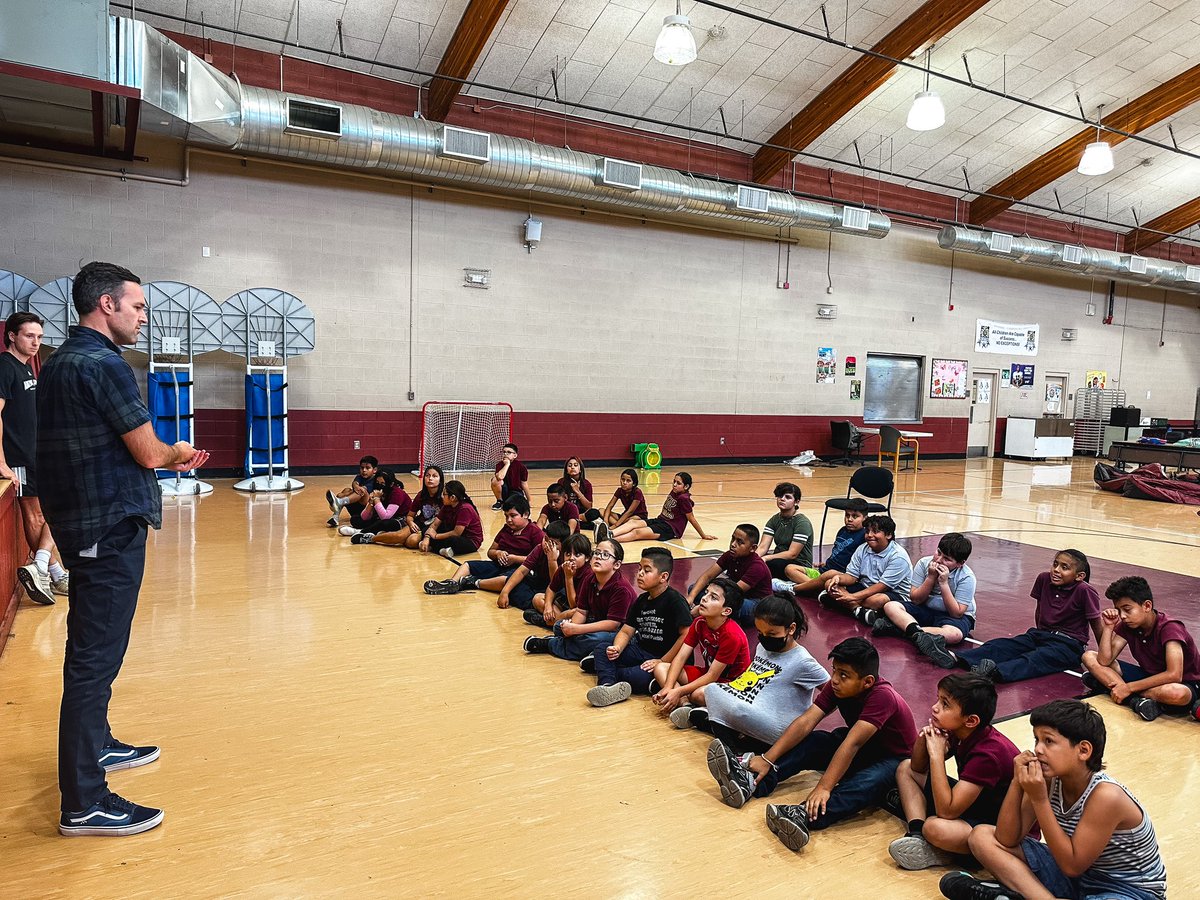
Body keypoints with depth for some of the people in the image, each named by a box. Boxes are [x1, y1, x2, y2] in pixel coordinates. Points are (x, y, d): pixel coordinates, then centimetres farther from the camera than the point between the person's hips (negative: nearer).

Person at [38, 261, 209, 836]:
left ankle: (95, 746, 39)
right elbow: (149, 453, -17)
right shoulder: (104, 365, -18)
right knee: (95, 658, -4)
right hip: (110, 529, -10)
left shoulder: (60, 362, 13)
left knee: (93, 649, 22)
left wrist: (168, 459, 13)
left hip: (80, 523, 10)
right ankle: (84, 804, 5)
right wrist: (179, 453, 4)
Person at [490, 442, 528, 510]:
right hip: (504, 491, 2)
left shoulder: (520, 466, -10)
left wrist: (528, 501, 5)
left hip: (516, 492, -2)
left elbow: (524, 484, 0)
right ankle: (500, 501, -6)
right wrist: (507, 464, -25)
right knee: (495, 480, -29)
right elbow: (500, 477, -32)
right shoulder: (500, 465, -9)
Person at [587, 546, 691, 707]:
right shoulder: (641, 600, 11)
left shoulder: (674, 600, -13)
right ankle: (608, 687, -34)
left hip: (667, 660, -8)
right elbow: (626, 631, 11)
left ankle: (606, 673, -8)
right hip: (641, 651, 8)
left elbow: (687, 635, -21)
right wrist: (616, 649, -11)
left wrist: (663, 661, -21)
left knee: (640, 677, -36)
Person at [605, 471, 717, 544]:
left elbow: (691, 519, -9)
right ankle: (610, 533, -39)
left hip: (670, 529, -8)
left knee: (637, 532, -28)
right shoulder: (673, 492, 11)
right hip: (660, 520, 8)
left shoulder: (683, 498, -14)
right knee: (633, 521, -16)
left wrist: (703, 535, -5)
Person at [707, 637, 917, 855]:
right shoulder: (837, 686, -12)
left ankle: (804, 816, -58)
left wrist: (824, 788, -46)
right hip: (862, 751, 6)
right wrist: (767, 758, -27)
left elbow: (852, 744, -40)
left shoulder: (883, 696, -31)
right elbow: (805, 723, -19)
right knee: (813, 741, -18)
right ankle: (750, 782, -33)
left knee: (873, 780, -39)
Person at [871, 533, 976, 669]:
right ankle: (919, 634, -45)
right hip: (925, 610, 4)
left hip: (956, 616, -3)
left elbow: (956, 613, -21)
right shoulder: (924, 563, -9)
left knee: (954, 634, -40)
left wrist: (944, 583, -27)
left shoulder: (967, 577, -17)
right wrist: (931, 577, -20)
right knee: (890, 606, -20)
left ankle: (894, 626, -42)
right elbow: (915, 600, -8)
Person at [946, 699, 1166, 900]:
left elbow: (1073, 866, -23)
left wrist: (1039, 800, -29)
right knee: (982, 836, -7)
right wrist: (1017, 782, -21)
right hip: (1079, 876, 7)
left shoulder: (1106, 795, -28)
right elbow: (1007, 840, -9)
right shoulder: (1048, 780, -9)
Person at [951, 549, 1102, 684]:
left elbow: (1096, 625, -7)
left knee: (1037, 657, -35)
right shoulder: (1044, 579, 2)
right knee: (1001, 645, -19)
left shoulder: (1084, 591, -14)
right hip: (1041, 634, 6)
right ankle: (955, 658, -41)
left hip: (1070, 644, -6)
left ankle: (995, 672, -64)